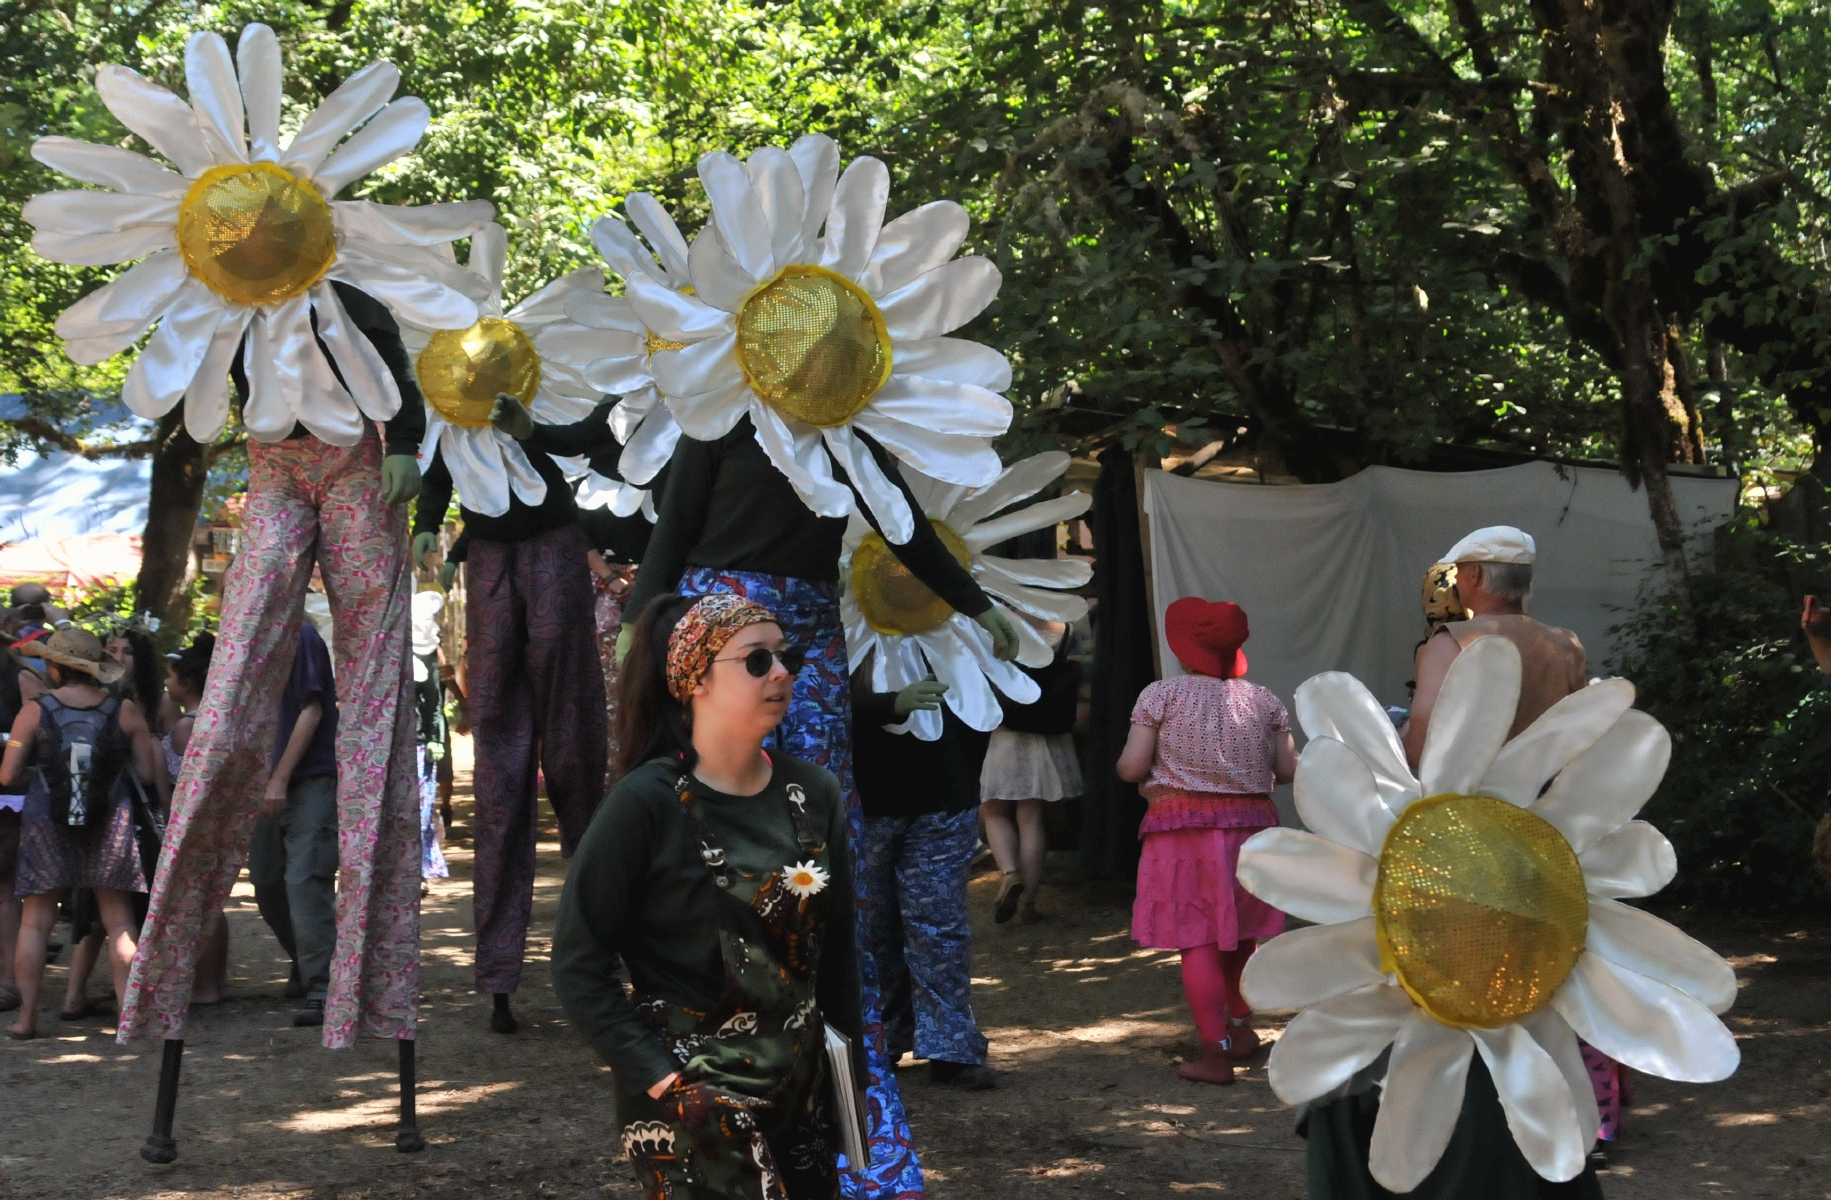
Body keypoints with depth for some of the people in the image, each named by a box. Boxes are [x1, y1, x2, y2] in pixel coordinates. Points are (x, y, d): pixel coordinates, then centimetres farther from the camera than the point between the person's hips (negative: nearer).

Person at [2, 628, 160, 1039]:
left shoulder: (34, 711, -5)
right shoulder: (126, 712, -3)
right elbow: (146, 774, -1)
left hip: (47, 823, 0)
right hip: (110, 823, 0)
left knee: (35, 922, 9)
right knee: (119, 923, 6)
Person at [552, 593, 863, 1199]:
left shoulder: (814, 793, 3)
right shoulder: (647, 804, -13)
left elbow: (836, 948, 11)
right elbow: (578, 964, -12)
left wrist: (846, 1072, 9)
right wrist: (657, 1075, -16)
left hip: (803, 1092, 5)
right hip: (692, 1104, -5)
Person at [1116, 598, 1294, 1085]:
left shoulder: (1162, 695, -5)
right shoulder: (1263, 701, 6)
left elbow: (1131, 767, -8)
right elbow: (1289, 770, 6)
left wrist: (1137, 770, 14)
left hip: (1183, 827, -4)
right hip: (1251, 825, 5)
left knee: (1197, 940, -3)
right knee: (1240, 932, 21)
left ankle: (1217, 1052, -7)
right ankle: (1241, 1027, 37)